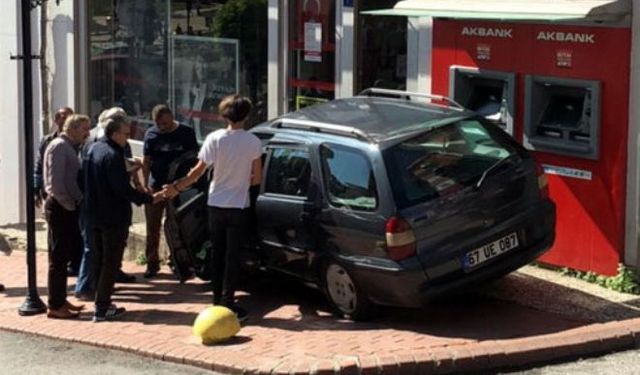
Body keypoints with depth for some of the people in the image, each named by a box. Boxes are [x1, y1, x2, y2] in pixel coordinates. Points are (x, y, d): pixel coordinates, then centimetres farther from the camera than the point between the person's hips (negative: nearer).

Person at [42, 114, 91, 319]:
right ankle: (55, 306, -1)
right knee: (58, 257, -5)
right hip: (60, 208, -9)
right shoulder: (59, 146, -13)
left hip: (68, 208, 9)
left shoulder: (70, 147, 17)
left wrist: (76, 204, 8)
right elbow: (55, 182, -20)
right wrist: (70, 206, -15)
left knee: (66, 255, 14)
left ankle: (60, 300, 22)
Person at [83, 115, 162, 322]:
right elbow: (123, 190, -23)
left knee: (99, 260, 16)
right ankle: (102, 309, -3)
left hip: (96, 215, 9)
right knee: (111, 263, -3)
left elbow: (84, 180, 18)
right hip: (114, 217, -9)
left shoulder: (93, 150, 9)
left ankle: (101, 302, 23)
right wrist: (150, 198, -17)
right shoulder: (113, 155, -20)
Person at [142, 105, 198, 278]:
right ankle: (152, 263, 11)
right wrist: (146, 184, -4)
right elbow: (146, 161, 5)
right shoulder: (151, 134, 2)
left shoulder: (186, 133, -2)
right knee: (152, 228, 3)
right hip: (156, 186, 1)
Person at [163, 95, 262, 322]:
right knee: (232, 255, 2)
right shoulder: (253, 142, -8)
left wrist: (177, 188, 6)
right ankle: (227, 302, -2)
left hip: (216, 205, 2)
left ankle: (218, 299, 18)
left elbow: (198, 171, -6)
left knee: (218, 253, 13)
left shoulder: (215, 138, -7)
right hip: (239, 206, -2)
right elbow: (257, 178, -4)